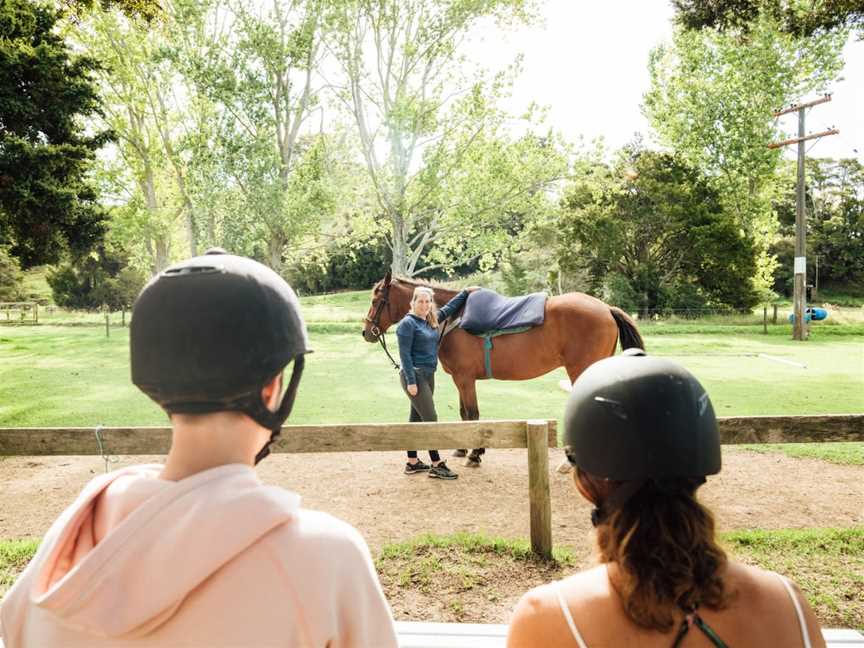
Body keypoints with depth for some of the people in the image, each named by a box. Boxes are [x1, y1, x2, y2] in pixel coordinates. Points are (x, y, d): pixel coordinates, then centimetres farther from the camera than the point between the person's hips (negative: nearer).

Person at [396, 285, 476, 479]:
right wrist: (411, 381, -20)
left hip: (428, 375, 8)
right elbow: (405, 354, -15)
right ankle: (436, 465, -2)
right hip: (415, 376, -8)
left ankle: (412, 462, 21)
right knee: (430, 419, -8)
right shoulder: (408, 323, -11)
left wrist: (466, 292, 29)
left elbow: (449, 308, 28)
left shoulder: (432, 320, 12)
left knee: (416, 418, 13)